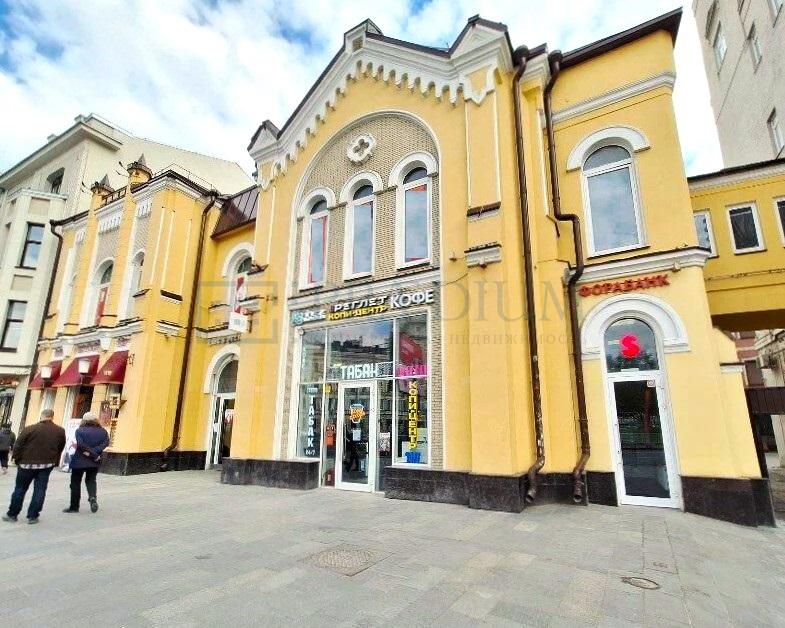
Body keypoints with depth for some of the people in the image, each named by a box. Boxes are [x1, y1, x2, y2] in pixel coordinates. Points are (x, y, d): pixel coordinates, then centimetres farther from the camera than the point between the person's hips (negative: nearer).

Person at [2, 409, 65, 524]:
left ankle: (12, 514, 25)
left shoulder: (29, 429, -11)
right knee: (40, 490, 7)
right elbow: (60, 449, 3)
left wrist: (17, 460, 7)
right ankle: (32, 516, 8)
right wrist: (55, 462, 14)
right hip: (47, 464, 1)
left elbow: (17, 447, -7)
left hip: (27, 464, -1)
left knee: (20, 489, 14)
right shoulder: (60, 431, -3)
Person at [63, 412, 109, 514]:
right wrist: (95, 452, -14)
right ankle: (93, 497, -8)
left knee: (75, 482, 11)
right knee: (91, 480, 18)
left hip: (79, 461, -3)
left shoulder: (80, 431, -8)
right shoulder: (103, 431, 2)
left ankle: (74, 507, 15)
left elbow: (81, 445, -18)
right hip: (95, 463, 3)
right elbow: (105, 443, -10)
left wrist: (93, 455, -13)